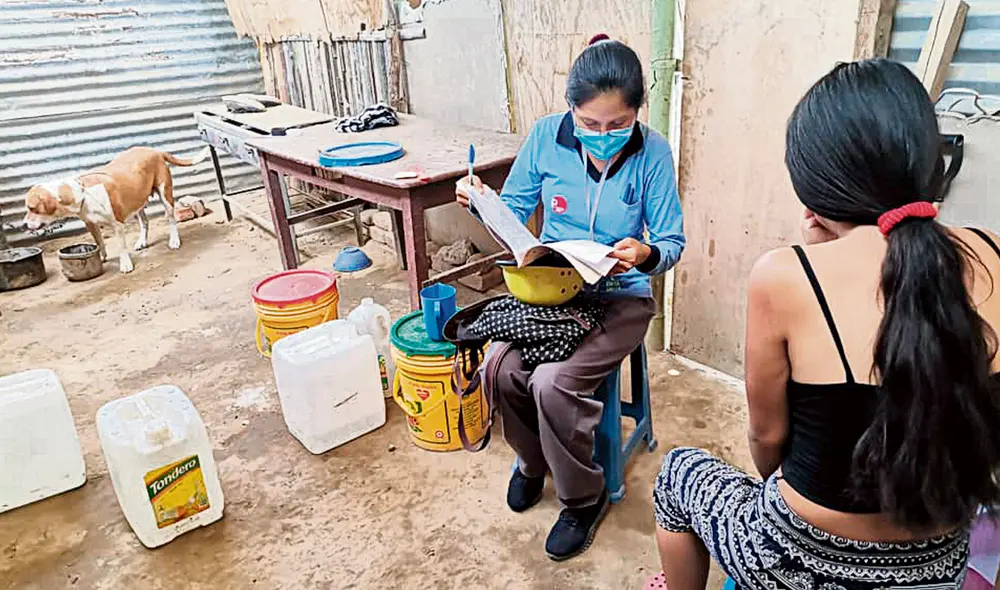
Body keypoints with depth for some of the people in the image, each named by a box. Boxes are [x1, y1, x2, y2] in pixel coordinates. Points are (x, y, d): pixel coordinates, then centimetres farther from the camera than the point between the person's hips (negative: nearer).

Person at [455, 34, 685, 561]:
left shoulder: (652, 153, -11)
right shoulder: (546, 136, -5)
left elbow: (672, 243, -6)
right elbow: (514, 210, 4)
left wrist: (646, 255, -29)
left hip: (619, 298, -3)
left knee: (554, 383, -25)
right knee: (504, 368, -21)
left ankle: (583, 499, 7)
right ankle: (531, 459, 16)